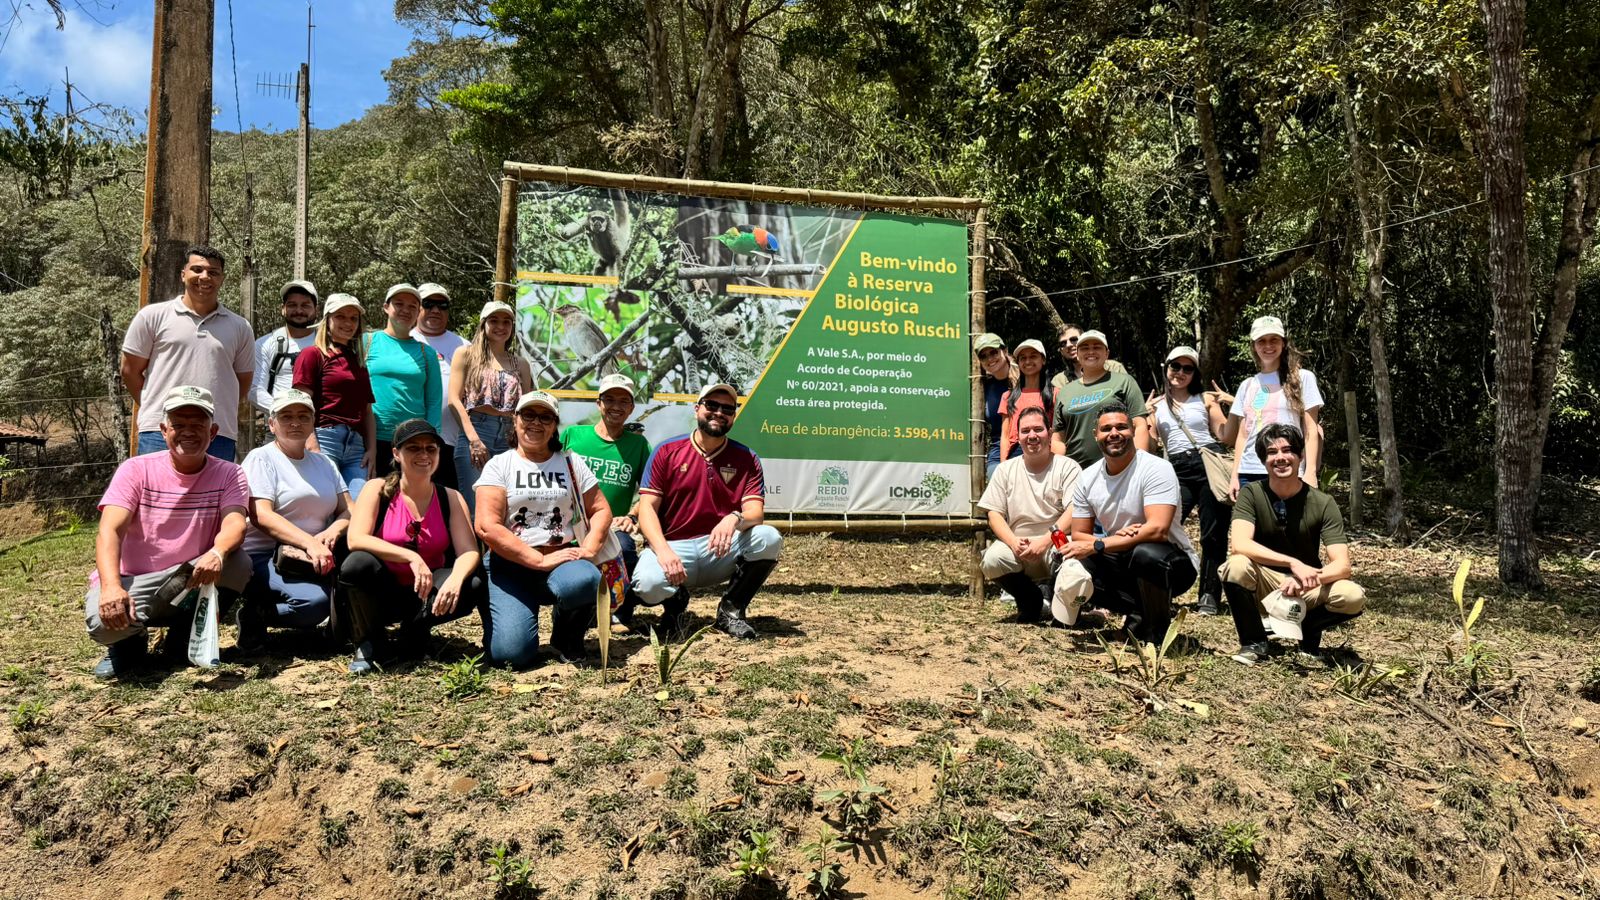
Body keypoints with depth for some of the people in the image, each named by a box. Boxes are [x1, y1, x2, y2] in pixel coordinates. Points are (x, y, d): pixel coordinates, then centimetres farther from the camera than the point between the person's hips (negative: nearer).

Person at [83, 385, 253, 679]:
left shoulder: (229, 475, -2)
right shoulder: (136, 470, -5)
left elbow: (234, 524, -21)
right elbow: (110, 531, -17)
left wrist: (217, 553, -46)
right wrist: (111, 587, -36)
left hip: (191, 583, 1)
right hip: (131, 582, -1)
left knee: (238, 565, -29)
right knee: (104, 621, -34)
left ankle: (184, 635, -1)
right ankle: (127, 643, 6)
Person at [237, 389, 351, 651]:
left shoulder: (324, 463, 17)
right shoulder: (261, 458, -1)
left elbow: (349, 511, 7)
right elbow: (261, 516, -16)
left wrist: (332, 532, -17)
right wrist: (309, 543, -29)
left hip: (312, 558, 6)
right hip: (266, 557, -6)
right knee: (314, 601, -33)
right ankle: (255, 614, -3)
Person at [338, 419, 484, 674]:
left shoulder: (451, 498, -1)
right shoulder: (378, 490, -7)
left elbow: (469, 551, -12)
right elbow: (355, 539, -23)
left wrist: (455, 579, -36)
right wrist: (411, 557, -34)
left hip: (425, 594, 2)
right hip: (382, 593, -2)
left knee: (473, 586, -27)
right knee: (357, 564, -33)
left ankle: (415, 632, 2)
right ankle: (365, 643, -6)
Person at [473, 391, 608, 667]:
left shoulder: (571, 462, 12)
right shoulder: (499, 465, 3)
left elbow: (601, 510, 12)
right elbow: (487, 527, -9)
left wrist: (588, 549, -9)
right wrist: (541, 561, -16)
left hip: (564, 558, 2)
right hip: (511, 564, -1)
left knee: (583, 581, -36)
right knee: (511, 653, -24)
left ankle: (567, 639, -2)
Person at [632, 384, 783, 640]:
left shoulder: (746, 459, 5)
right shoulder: (666, 452, 2)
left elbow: (755, 512, -7)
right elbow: (647, 508, -4)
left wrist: (734, 519, -32)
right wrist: (663, 550, -23)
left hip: (721, 550, 2)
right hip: (673, 545, -1)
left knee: (769, 538, -27)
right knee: (648, 584, -34)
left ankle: (731, 610, -4)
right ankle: (676, 603, 7)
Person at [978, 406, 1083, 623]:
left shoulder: (1068, 467, 1)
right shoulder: (1006, 470, 11)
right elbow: (994, 514, 6)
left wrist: (1044, 542, -24)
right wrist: (1013, 542, -14)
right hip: (1017, 546, 3)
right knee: (992, 560, -28)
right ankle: (1031, 602, 2)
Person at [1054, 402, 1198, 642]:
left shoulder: (1156, 469, -19)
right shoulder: (1088, 478, -1)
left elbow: (1157, 530, -30)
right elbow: (1079, 535, 0)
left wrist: (1097, 545, -30)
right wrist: (1116, 538, -22)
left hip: (1173, 563, -5)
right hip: (1122, 562, 6)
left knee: (1145, 553, -38)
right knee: (1074, 565, -19)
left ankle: (1157, 630, -11)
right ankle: (1141, 613, 0)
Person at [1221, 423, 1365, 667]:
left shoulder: (1323, 503, -12)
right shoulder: (1251, 494, -14)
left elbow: (1342, 565, -19)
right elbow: (1240, 544, -29)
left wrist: (1308, 579, -39)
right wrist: (1294, 563, -40)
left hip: (1305, 590, 1)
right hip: (1263, 586, -1)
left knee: (1354, 597, -28)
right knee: (1236, 566, -33)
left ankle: (1308, 633, 5)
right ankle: (1254, 642, -8)